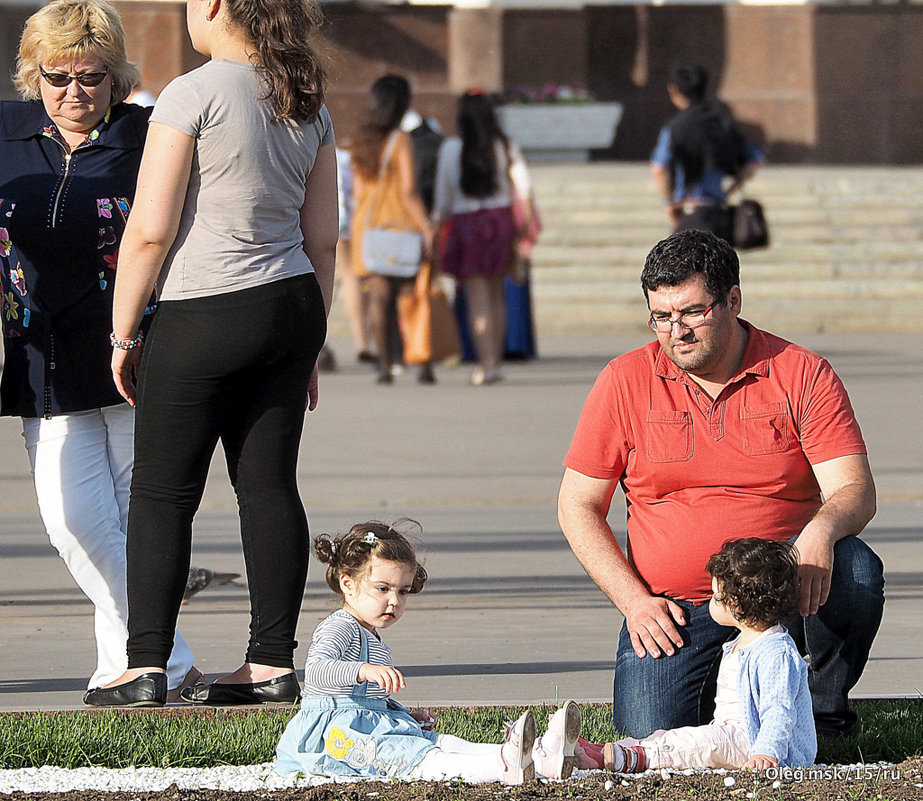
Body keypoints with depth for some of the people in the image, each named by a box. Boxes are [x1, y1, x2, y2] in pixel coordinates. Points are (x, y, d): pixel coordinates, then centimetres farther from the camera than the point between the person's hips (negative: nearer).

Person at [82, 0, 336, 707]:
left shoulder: (192, 97, -13)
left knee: (163, 491, 1)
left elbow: (151, 230, -13)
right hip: (292, 306, 6)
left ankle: (145, 665, 0)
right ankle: (273, 664, 8)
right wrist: (308, 345, 20)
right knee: (270, 485, 8)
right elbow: (324, 240, 12)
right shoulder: (310, 106, 8)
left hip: (205, 318, -6)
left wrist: (124, 331, -4)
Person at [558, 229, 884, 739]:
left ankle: (826, 706, -2)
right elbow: (578, 507, 5)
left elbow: (855, 491, -8)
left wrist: (822, 529, -33)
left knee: (855, 570, -31)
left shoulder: (802, 375, -2)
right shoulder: (625, 382, 1)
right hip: (674, 607, 0)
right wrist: (633, 599, -8)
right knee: (650, 733, -23)